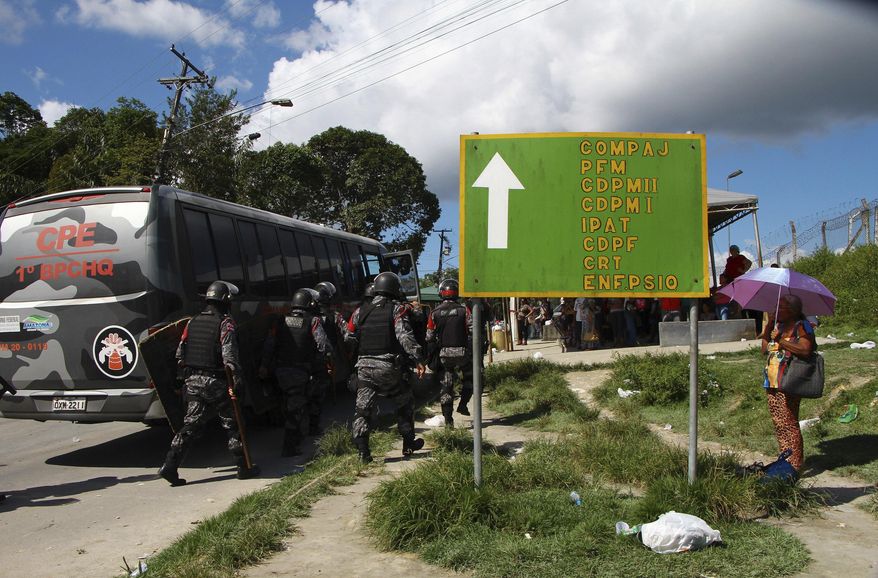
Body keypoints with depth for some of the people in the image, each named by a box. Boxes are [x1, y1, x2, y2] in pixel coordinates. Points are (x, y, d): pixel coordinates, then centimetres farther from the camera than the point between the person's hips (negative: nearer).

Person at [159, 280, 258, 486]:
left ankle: (170, 466, 2)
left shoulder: (193, 322, 10)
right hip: (216, 383, -6)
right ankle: (244, 467, 14)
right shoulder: (225, 322, -10)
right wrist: (237, 377, -19)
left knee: (191, 425, 10)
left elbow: (180, 353, 12)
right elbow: (229, 354, -21)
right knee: (232, 424, 6)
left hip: (193, 381, 6)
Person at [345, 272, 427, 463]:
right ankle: (408, 444, 24)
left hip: (364, 366, 3)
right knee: (405, 402, 17)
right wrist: (418, 359, -17)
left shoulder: (360, 311, 10)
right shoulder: (397, 309, -2)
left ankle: (363, 451, 1)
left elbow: (348, 338, 12)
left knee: (363, 408, 6)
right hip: (388, 367, -3)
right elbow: (405, 336, -16)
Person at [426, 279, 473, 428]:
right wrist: (475, 351, 2)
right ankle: (463, 404, 14)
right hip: (462, 352, -1)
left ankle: (448, 419, 7)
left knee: (446, 386, 8)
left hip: (444, 354, 1)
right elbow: (473, 331, -10)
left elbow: (429, 337, 1)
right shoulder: (464, 310, -4)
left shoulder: (434, 313, 0)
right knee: (469, 377, 24)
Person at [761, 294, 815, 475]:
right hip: (773, 384, 9)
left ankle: (795, 465, 0)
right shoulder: (779, 325, 17)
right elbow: (764, 348, 16)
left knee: (788, 424, -7)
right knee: (778, 424, 13)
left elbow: (806, 350, -24)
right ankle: (785, 459, 23)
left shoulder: (802, 326, -8)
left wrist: (781, 341, -20)